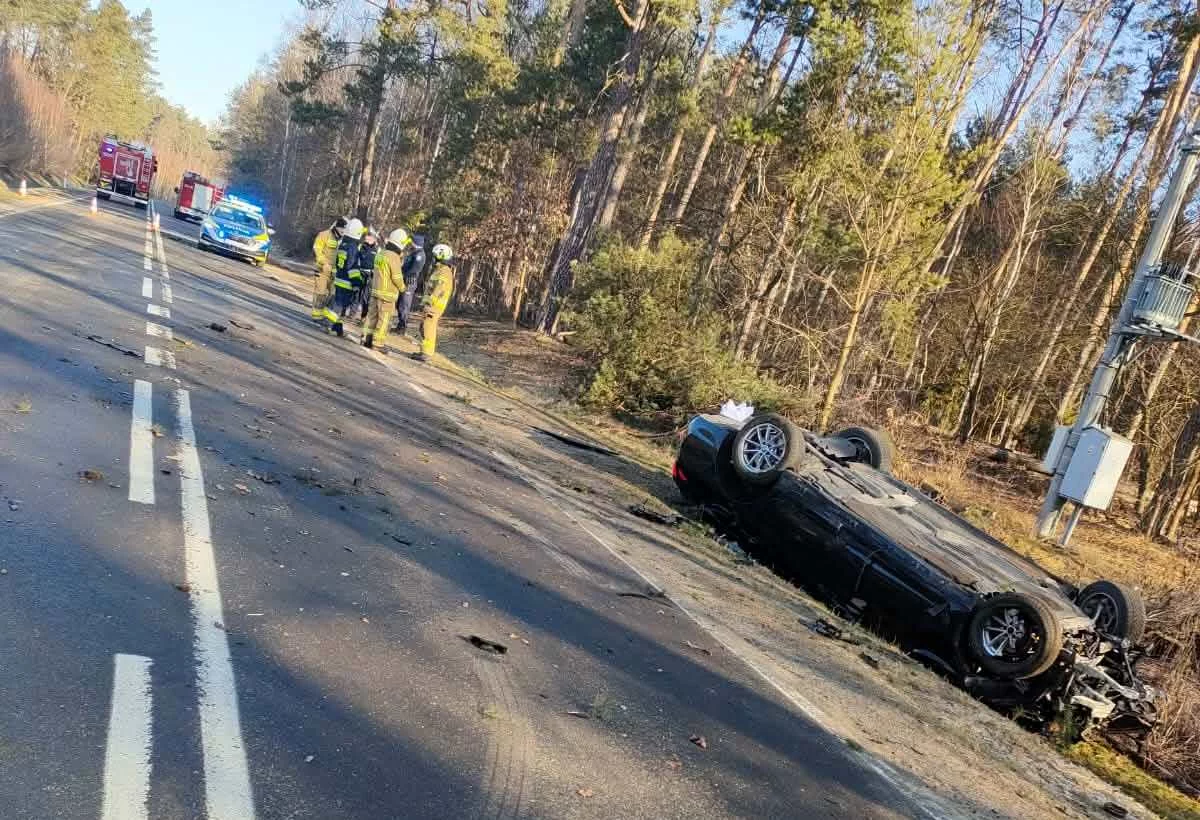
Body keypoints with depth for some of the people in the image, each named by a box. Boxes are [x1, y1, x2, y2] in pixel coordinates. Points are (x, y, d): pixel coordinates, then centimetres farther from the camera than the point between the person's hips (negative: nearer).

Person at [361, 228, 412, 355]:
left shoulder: (381, 253, 7)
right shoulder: (394, 257, -18)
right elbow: (397, 277, -17)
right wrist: (402, 287, 1)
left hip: (375, 290, 8)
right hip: (388, 293, -8)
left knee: (372, 315, 15)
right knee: (384, 319, 0)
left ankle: (366, 338, 22)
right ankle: (378, 343, 3)